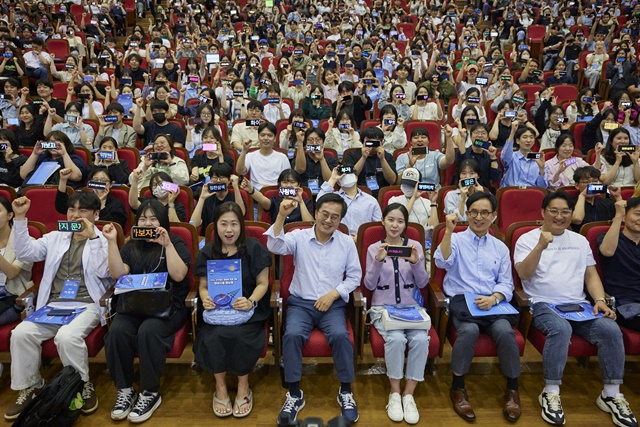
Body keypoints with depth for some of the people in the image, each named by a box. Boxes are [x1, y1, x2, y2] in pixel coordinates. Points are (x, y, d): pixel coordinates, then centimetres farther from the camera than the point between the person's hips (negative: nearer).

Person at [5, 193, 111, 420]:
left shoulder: (103, 241, 5)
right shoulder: (55, 237, 18)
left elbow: (103, 272, -10)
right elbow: (25, 252, 6)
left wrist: (92, 237, -16)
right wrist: (20, 218, -2)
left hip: (87, 306, -4)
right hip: (53, 305, 4)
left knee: (67, 336, -32)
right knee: (20, 333, -21)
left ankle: (83, 386, -7)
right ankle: (30, 386, 1)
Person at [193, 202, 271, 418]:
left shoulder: (254, 248, -2)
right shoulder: (208, 252, 6)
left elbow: (262, 284, -1)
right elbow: (203, 286, 10)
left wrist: (251, 301, -21)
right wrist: (205, 299, -14)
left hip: (248, 308, -2)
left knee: (238, 335, -31)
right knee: (213, 336, -28)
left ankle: (243, 387, -4)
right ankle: (220, 387, -3)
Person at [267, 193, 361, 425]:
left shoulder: (347, 242, 4)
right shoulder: (299, 237, 0)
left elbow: (354, 276, 6)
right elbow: (275, 246, -18)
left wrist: (333, 293, -9)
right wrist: (282, 216, -31)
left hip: (333, 304, 1)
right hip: (301, 302, 0)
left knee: (340, 335, -28)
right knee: (292, 335, -28)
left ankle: (346, 391, -5)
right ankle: (294, 394, -9)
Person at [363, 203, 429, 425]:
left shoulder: (415, 246, 5)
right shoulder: (373, 248, 3)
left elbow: (422, 283, 3)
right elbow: (369, 285, -2)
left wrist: (416, 262, -17)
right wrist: (378, 261, -18)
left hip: (411, 307, 1)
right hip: (383, 307, -1)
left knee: (420, 339, -28)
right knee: (396, 338, -30)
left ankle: (408, 395, -9)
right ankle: (395, 393, -8)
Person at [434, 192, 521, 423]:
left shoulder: (500, 247, 18)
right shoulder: (456, 239, 8)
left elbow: (506, 283, 11)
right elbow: (442, 262, -13)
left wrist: (493, 298, -10)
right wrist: (449, 231, -22)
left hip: (493, 303, 3)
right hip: (462, 300, -2)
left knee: (505, 330, -28)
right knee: (469, 330, -32)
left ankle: (512, 389, -5)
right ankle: (458, 387, -13)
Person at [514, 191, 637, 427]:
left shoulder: (580, 240, 19)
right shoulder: (527, 239, 3)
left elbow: (591, 275, 17)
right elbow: (523, 274, -11)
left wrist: (600, 300, -1)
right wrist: (541, 246, -24)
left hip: (579, 306, 5)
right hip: (544, 305, -4)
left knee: (611, 329, -22)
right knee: (561, 329, -35)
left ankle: (611, 394, -7)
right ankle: (551, 393, -21)